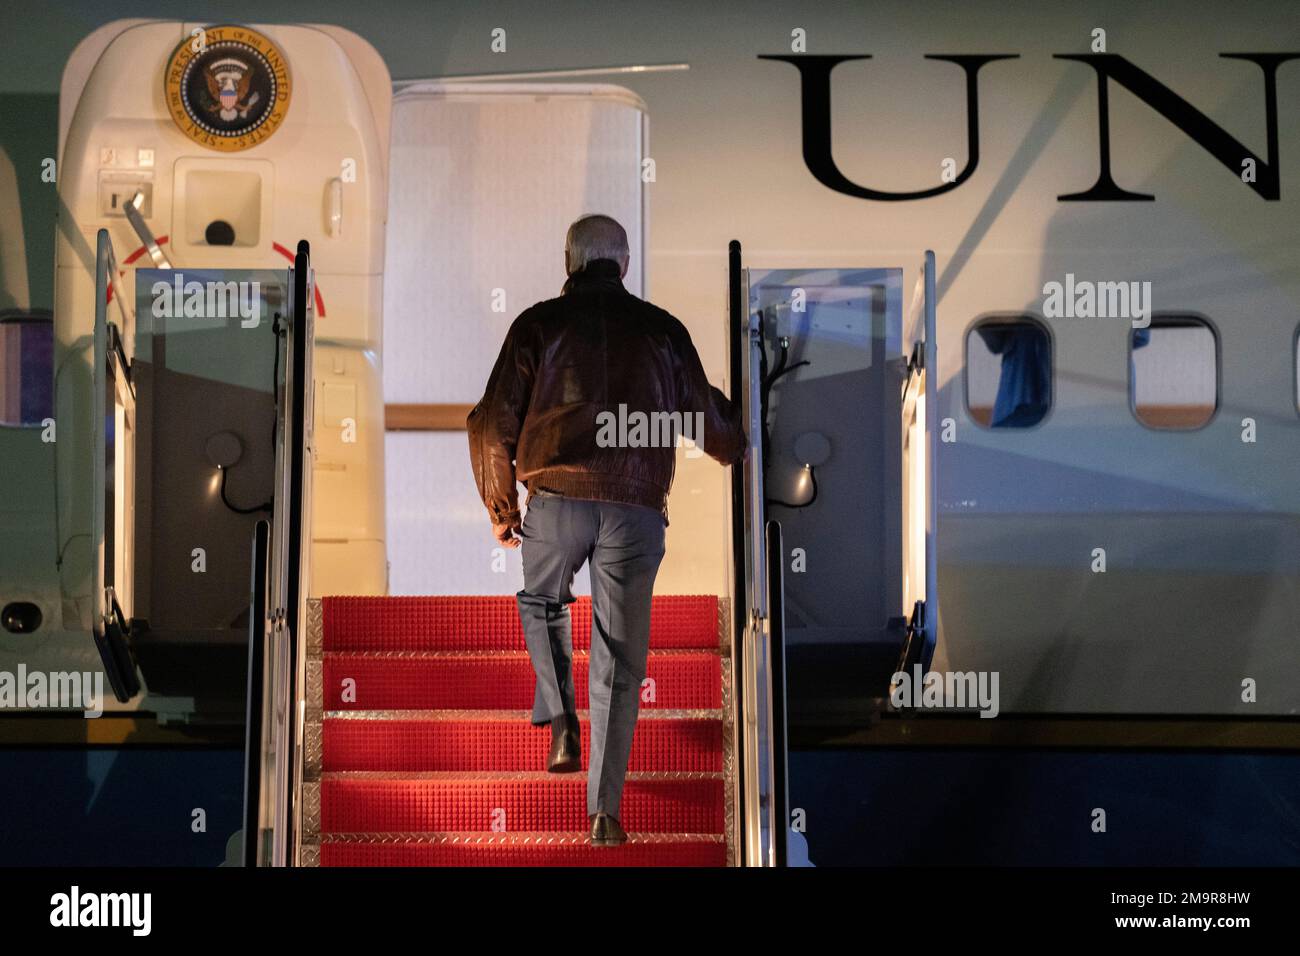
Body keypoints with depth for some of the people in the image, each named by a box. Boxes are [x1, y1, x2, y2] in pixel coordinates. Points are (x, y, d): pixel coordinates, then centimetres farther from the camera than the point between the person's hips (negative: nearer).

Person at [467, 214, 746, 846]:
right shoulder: (662, 330, 10)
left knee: (541, 604, 30)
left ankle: (562, 727, 14)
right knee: (619, 661, 7)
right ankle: (604, 811, 6)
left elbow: (493, 425, 2)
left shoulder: (539, 324, 5)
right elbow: (709, 423, 17)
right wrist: (736, 448, 41)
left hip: (556, 502, 0)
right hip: (636, 510, 1)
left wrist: (500, 509, 15)